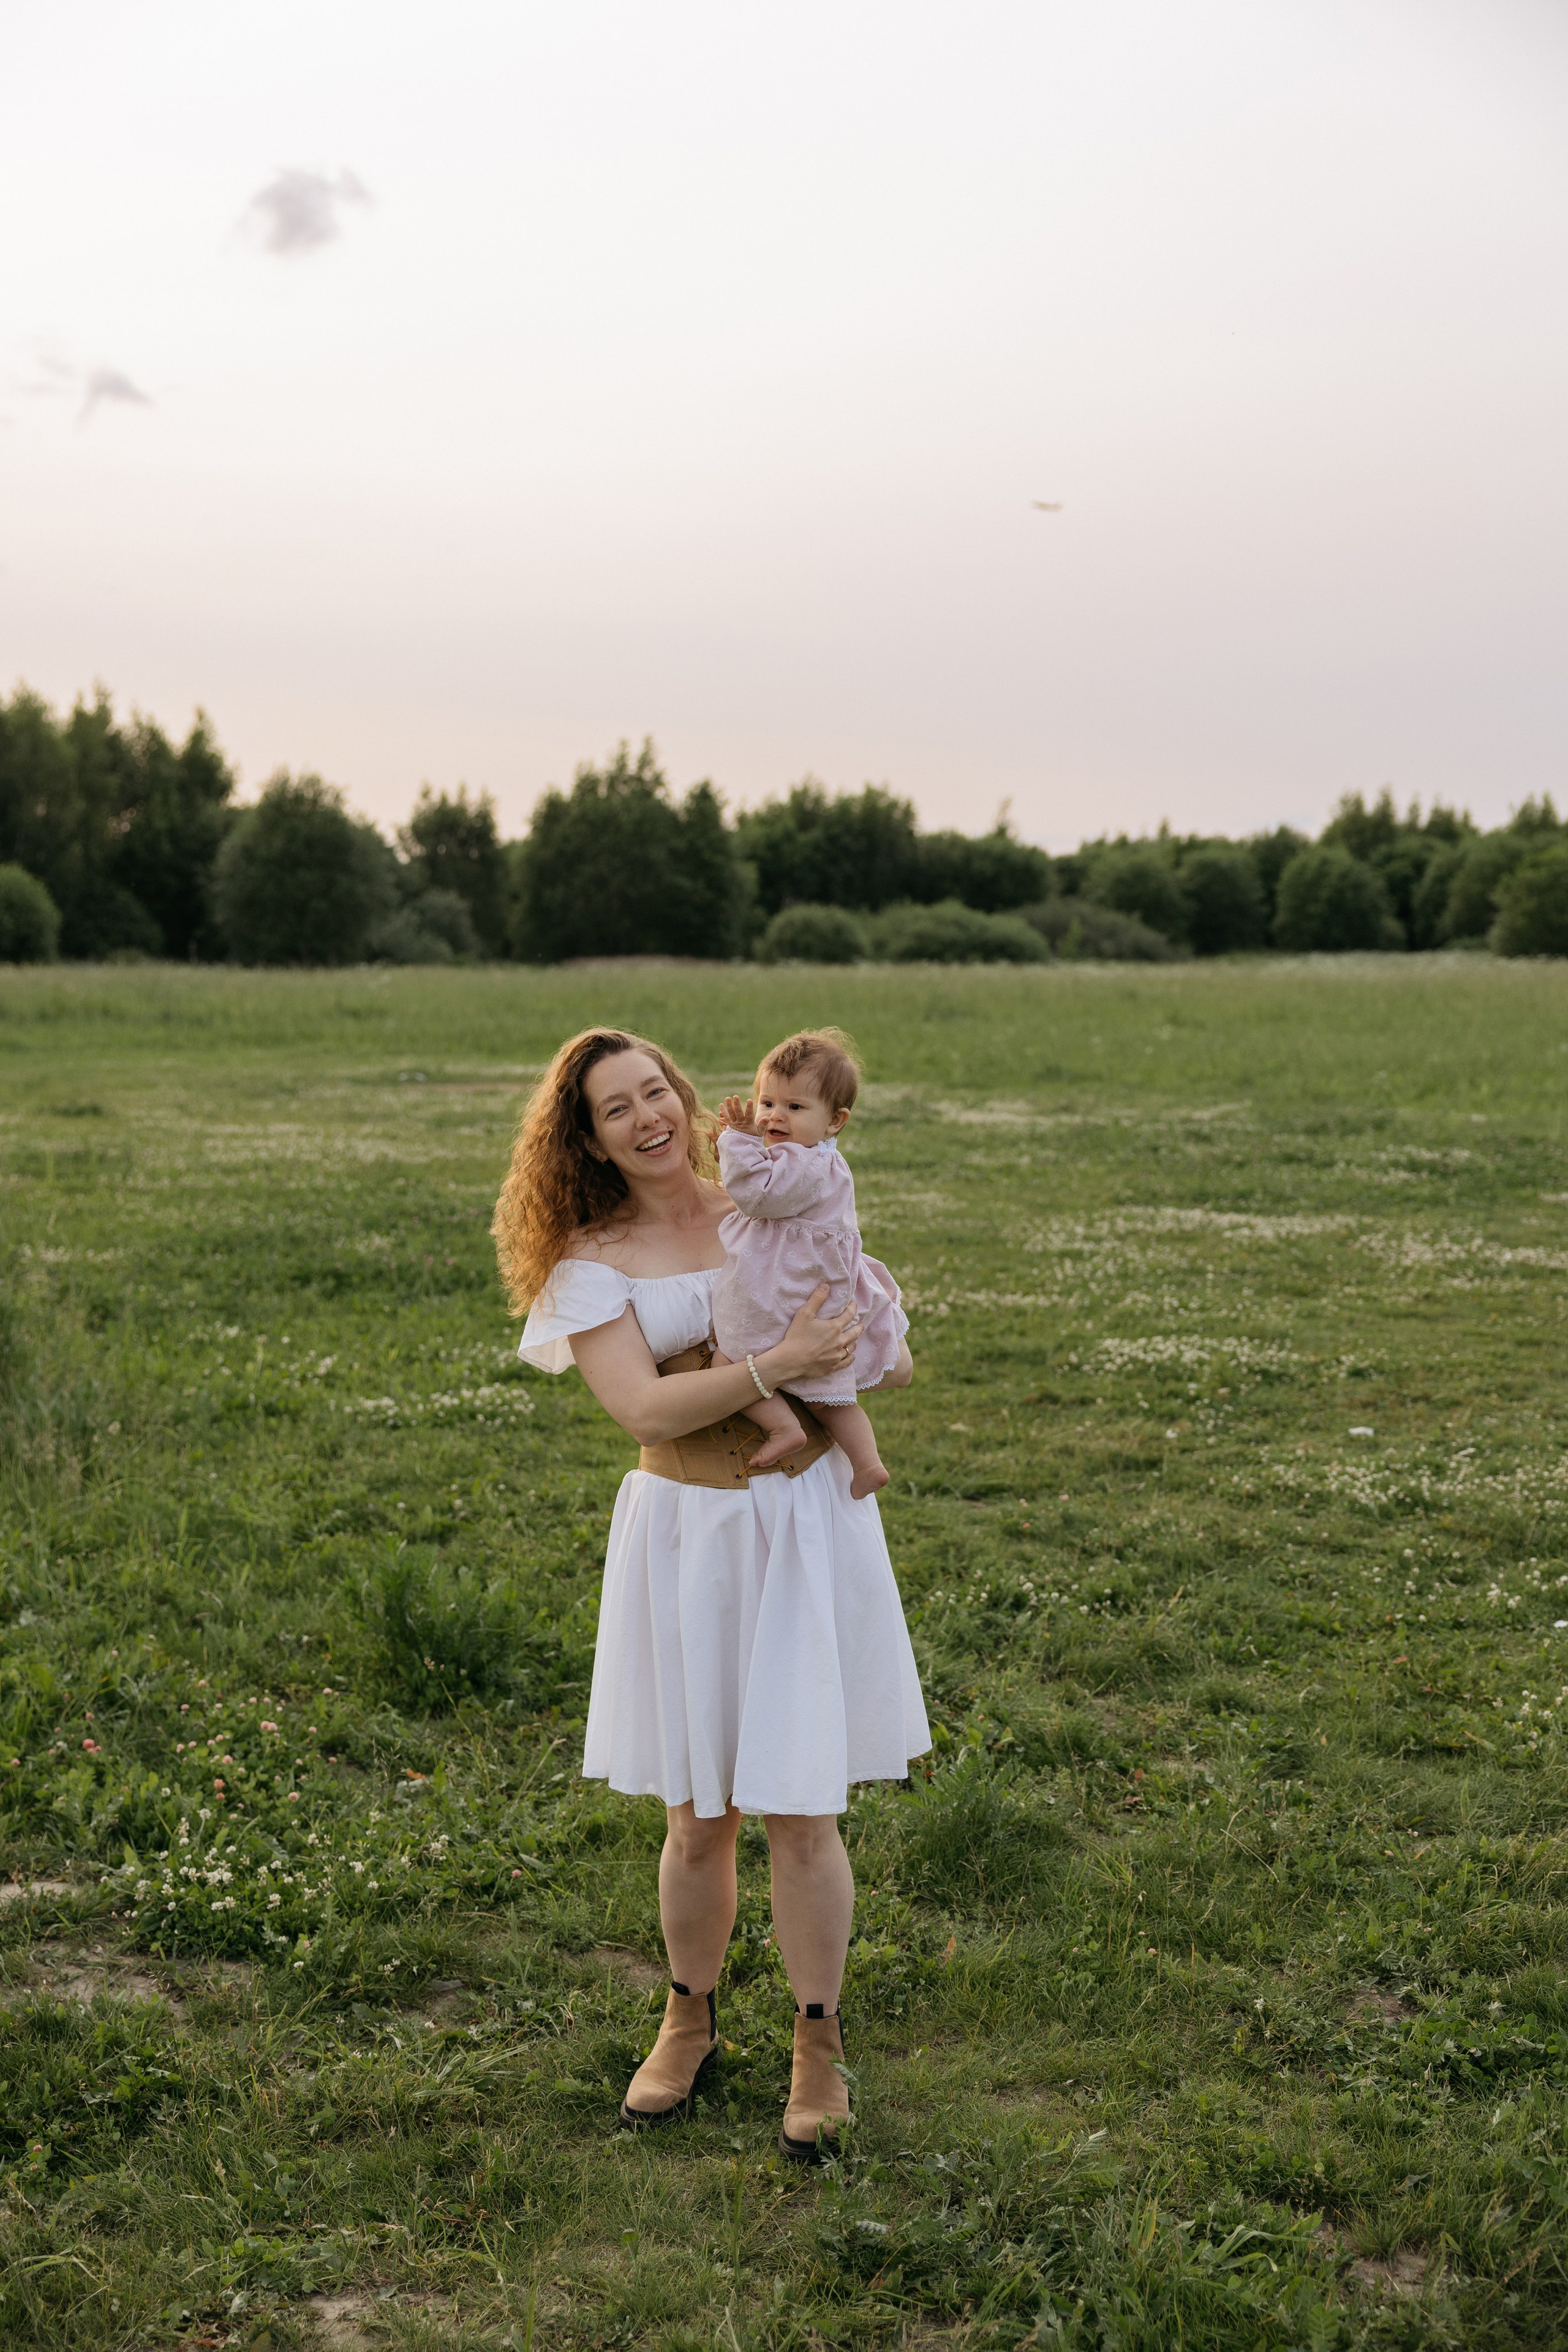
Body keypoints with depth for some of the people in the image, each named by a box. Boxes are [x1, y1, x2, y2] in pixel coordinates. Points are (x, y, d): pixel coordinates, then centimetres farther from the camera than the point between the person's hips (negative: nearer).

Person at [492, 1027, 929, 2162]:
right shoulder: (591, 1260, -2)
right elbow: (644, 1408, -16)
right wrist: (777, 1366, -26)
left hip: (808, 1524, 1)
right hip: (686, 1535, -1)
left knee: (801, 1809, 3)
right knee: (698, 1817, 9)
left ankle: (819, 2044, 22)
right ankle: (691, 2018, 34)